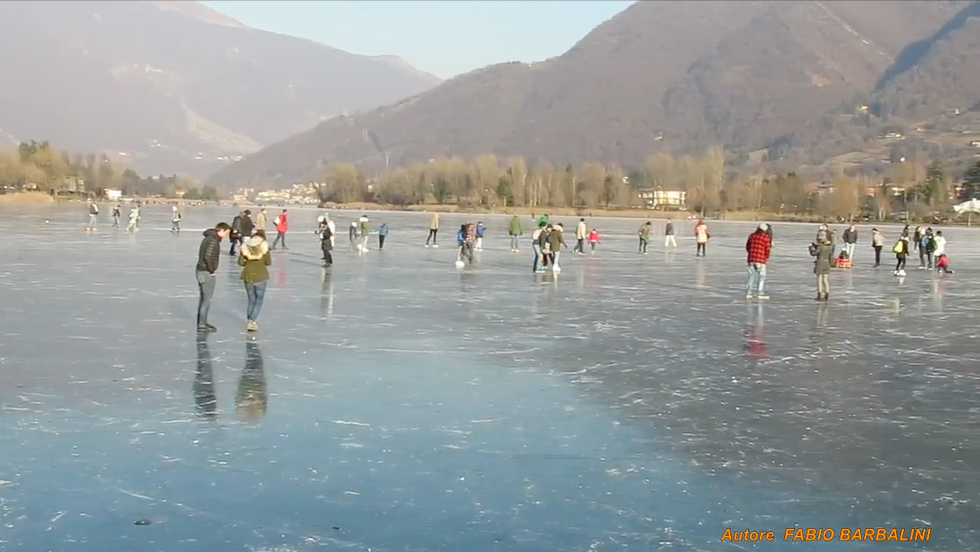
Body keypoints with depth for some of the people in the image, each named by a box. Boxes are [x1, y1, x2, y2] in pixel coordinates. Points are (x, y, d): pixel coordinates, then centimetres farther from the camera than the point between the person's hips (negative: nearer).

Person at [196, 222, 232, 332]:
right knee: (207, 299, -2)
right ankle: (202, 324, 1)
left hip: (200, 270, 10)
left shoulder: (209, 238, 12)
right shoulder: (213, 240, -18)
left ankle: (201, 322, 25)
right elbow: (207, 257, -27)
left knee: (203, 298, 17)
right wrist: (212, 270, -16)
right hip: (206, 273, -10)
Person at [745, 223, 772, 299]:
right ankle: (760, 293, 1)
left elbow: (747, 247, 13)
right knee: (762, 276, 4)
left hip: (751, 259, 5)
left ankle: (748, 293, 9)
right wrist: (767, 257, 11)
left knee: (751, 275, 12)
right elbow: (768, 249, -6)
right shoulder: (766, 237, -7)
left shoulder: (751, 236, 8)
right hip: (761, 259, -5)